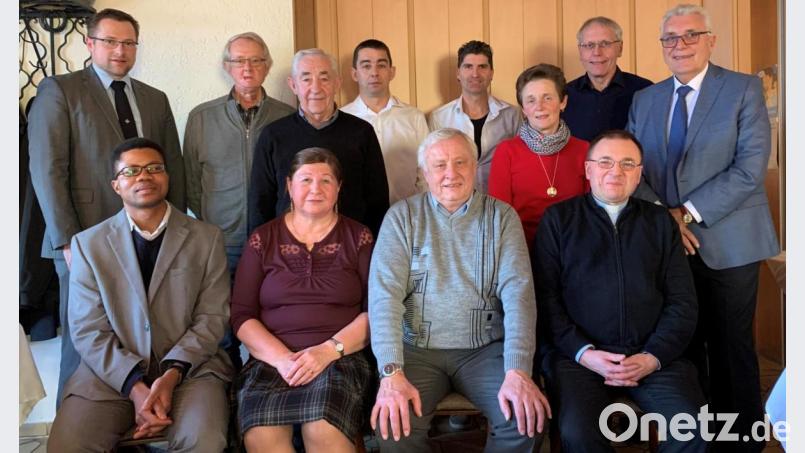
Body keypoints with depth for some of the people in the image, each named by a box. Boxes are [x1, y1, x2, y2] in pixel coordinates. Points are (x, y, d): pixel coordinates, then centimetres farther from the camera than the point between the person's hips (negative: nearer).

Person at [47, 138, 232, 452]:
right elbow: (87, 330, 0)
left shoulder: (206, 238, 6)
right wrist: (135, 386, -15)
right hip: (111, 372, 2)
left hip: (190, 367, -1)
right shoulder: (88, 244, 7)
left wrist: (172, 374, -15)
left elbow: (212, 317, 1)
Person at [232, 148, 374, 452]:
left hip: (340, 358, -1)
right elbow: (242, 316, 7)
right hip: (272, 359, 1)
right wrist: (282, 358, -11)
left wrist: (329, 351, -13)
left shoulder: (358, 237, 10)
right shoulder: (262, 239, 13)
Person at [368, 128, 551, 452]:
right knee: (393, 423, -25)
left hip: (485, 349, 1)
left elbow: (518, 292, -6)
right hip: (417, 349, 0)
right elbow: (385, 293, -7)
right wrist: (392, 373, -20)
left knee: (526, 418, -22)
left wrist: (518, 371, -20)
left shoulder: (502, 216, 4)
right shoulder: (402, 216, 2)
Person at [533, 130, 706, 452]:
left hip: (652, 355, 2)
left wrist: (654, 356, -6)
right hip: (578, 355, -2)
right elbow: (545, 296, 1)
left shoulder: (660, 222, 16)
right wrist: (583, 353, -10)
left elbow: (683, 301, 9)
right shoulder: (558, 219, 9)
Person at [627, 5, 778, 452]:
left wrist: (689, 212, -16)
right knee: (682, 343, 11)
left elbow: (750, 168, -12)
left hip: (727, 242, -3)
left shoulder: (744, 89, -3)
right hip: (666, 242, 4)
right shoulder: (644, 99, 10)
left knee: (731, 347, 5)